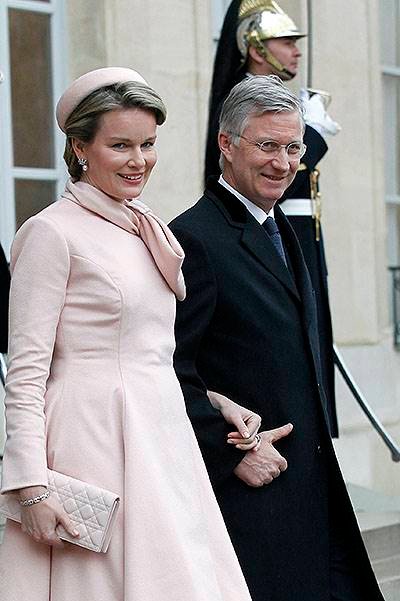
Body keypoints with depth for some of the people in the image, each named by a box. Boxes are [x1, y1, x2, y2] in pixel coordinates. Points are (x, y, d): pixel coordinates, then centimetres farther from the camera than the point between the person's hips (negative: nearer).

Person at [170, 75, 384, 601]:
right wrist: (232, 452, -19)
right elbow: (169, 370, -20)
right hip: (246, 481, -9)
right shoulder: (195, 239, -14)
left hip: (309, 477, 9)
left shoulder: (281, 231, 16)